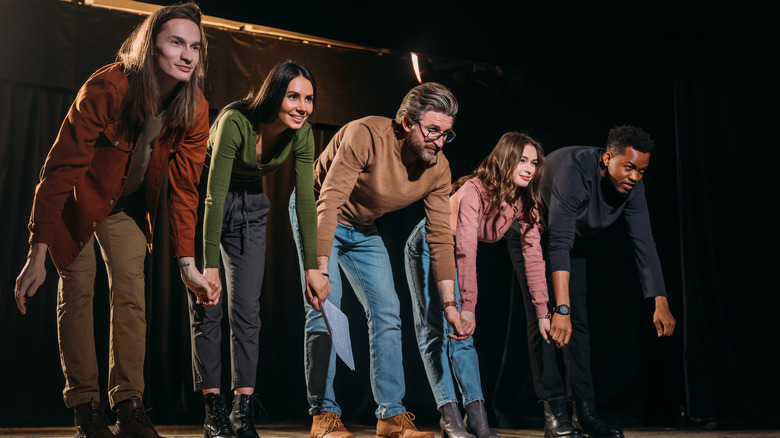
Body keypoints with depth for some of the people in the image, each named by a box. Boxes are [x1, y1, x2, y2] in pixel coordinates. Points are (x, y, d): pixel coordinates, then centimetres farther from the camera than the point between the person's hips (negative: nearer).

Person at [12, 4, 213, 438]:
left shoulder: (195, 112, -18)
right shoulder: (106, 89, -31)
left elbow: (184, 189, -12)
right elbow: (60, 169, -30)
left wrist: (188, 264, -18)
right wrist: (38, 253, -33)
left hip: (128, 206, 4)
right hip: (78, 200, -3)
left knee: (132, 296, -3)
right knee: (77, 291, -7)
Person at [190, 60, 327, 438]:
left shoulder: (302, 132, -16)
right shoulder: (235, 121, -31)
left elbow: (306, 199, -13)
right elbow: (214, 195, -31)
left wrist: (312, 266, -14)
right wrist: (209, 266, -31)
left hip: (250, 207, 4)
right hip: (206, 204, -4)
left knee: (246, 308, -2)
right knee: (206, 308, -5)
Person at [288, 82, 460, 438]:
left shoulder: (438, 169, -15)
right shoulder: (366, 135, -32)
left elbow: (440, 237, -11)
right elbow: (329, 202, -37)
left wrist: (450, 303, -15)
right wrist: (320, 268, -44)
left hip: (363, 229, 6)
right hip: (314, 212, -5)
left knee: (387, 312, -2)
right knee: (325, 304, -16)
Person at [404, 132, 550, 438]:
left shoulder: (524, 203, -14)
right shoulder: (474, 190, -33)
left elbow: (533, 255, -16)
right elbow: (465, 251, -40)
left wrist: (543, 311, -20)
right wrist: (468, 307, -45)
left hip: (455, 255, 6)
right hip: (426, 247, -6)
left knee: (461, 333, -1)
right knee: (435, 331, -10)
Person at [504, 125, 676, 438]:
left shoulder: (632, 186, -20)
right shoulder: (574, 169, -40)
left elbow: (644, 244, -18)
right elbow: (559, 243, -46)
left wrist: (660, 303, -26)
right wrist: (561, 309, -53)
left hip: (572, 239, 6)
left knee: (579, 320, 1)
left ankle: (584, 412, 5)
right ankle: (554, 412, -12)